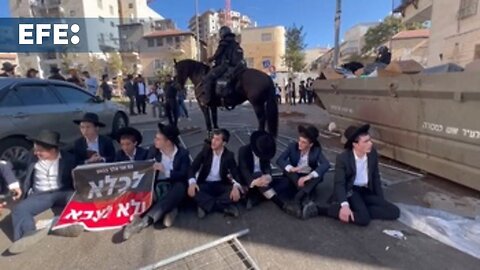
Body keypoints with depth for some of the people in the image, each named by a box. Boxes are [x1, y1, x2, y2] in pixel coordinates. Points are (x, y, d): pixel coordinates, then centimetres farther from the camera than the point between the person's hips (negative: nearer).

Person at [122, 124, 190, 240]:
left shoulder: (183, 153, -3)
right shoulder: (153, 150, 5)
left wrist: (165, 171, -25)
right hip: (159, 184, 3)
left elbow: (184, 174, -11)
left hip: (175, 184, -3)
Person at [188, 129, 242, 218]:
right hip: (205, 184, 1)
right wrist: (192, 182, -31)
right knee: (192, 191, -31)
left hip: (221, 185, 0)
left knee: (237, 192, -27)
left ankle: (206, 205, -22)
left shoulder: (229, 155, -6)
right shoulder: (206, 150, -5)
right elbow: (193, 167, -10)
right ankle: (225, 206, -25)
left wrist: (236, 186, -37)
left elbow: (236, 173, -13)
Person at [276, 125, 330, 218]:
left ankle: (296, 202, -41)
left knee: (319, 175, -31)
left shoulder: (316, 150, -12)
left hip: (309, 177, 0)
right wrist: (290, 168, -40)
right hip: (295, 177, 0)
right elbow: (279, 160, -19)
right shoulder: (293, 146, -11)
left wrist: (309, 176, -41)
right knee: (287, 170, -30)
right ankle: (305, 200, -36)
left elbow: (326, 165, -27)